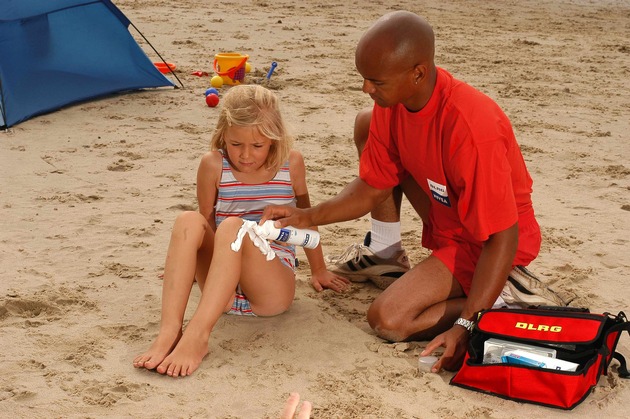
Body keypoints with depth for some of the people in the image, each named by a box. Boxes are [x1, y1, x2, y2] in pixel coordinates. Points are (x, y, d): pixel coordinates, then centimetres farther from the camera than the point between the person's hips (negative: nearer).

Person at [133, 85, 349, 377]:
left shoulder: (291, 163, 1)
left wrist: (318, 271, 25)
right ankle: (169, 332, -41)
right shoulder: (213, 165, -1)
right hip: (223, 288, 1)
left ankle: (197, 335, -44)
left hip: (274, 287, -1)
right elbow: (207, 225, 11)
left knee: (233, 227, -32)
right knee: (189, 221, -28)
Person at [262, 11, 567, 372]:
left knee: (388, 319, -22)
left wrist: (465, 326, -36)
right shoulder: (392, 101, -11)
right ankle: (386, 255, 15)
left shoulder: (471, 127, -37)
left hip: (486, 242, -8)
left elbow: (502, 238, -32)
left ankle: (508, 297, -6)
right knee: (367, 125, 6)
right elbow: (372, 189, 0)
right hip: (447, 219, 9)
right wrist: (308, 217, -14)